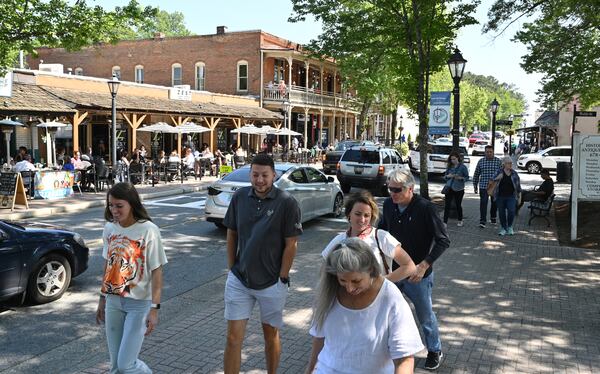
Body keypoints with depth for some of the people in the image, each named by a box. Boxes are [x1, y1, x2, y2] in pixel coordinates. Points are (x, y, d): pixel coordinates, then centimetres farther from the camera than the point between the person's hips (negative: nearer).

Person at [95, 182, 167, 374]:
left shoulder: (148, 230, -16)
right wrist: (103, 299, 16)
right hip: (113, 301, 6)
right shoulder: (109, 228, 2)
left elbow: (156, 272, -14)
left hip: (139, 303, -6)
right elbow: (107, 265, 12)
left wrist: (154, 309, -16)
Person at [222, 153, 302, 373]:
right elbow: (231, 234, 7)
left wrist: (282, 279, -10)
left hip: (271, 283, -2)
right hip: (239, 280, 2)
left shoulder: (286, 203, -13)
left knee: (271, 335, 16)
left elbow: (291, 245, -10)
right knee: (233, 337, 4)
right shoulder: (240, 197, -3)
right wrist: (231, 268, 5)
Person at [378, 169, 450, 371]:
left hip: (417, 274, -4)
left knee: (425, 315, 14)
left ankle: (435, 351, 37)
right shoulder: (388, 204, -6)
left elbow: (443, 240, -17)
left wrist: (424, 265, -23)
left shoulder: (425, 208, -20)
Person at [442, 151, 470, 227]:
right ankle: (445, 222, -4)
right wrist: (448, 176, -10)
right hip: (449, 188, 3)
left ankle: (460, 220, 29)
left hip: (459, 189, -2)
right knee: (447, 205, -5)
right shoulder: (449, 166, 6)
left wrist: (460, 178, -21)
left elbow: (467, 177, -4)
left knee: (458, 205, 10)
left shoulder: (463, 167, -5)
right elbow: (445, 176, 12)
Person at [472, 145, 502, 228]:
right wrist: (475, 186, 8)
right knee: (483, 203, -9)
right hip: (483, 186, 0)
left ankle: (493, 218, 34)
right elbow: (476, 174, 9)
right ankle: (482, 221, -10)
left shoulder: (498, 161, 0)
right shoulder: (481, 161, 3)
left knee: (494, 203, 13)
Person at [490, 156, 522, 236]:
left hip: (511, 197, 0)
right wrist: (497, 178, -21)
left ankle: (510, 227, 11)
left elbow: (518, 185, 13)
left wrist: (519, 196, 13)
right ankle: (503, 228, 22)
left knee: (511, 211, -13)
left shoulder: (514, 173, 5)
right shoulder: (499, 172, 1)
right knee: (501, 213, 5)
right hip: (500, 197, 0)